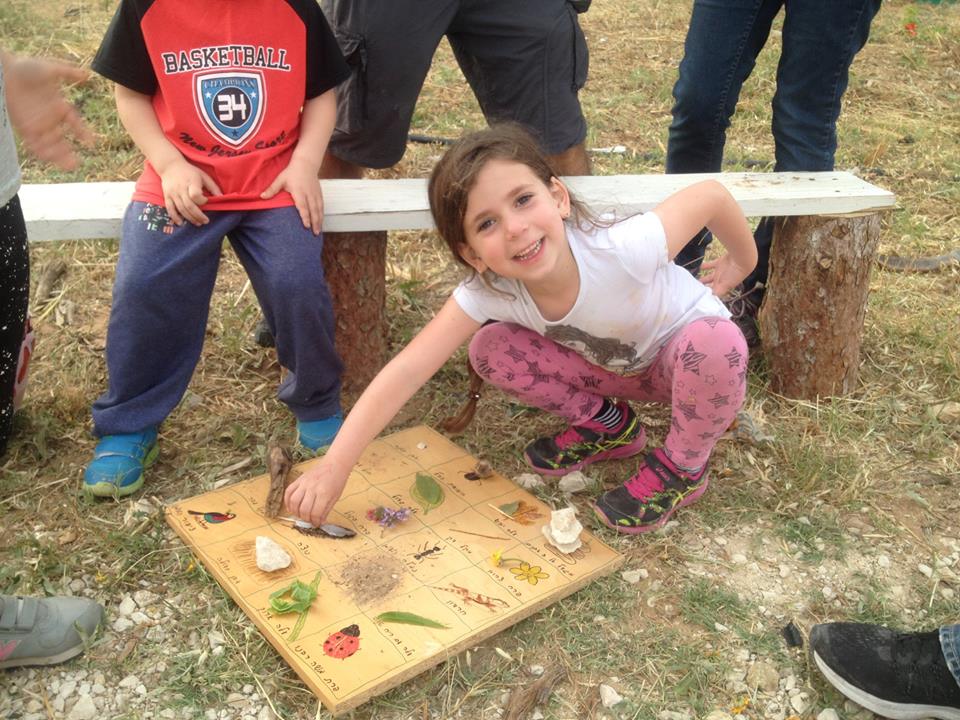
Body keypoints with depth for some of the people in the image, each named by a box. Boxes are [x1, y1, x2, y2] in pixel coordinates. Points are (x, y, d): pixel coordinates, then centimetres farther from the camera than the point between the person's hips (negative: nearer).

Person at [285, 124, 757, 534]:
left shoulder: (624, 249, -39)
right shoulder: (489, 294, -29)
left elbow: (710, 194, -24)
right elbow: (408, 370, -34)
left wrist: (742, 264, -4)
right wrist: (333, 466, -41)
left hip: (688, 359, -2)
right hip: (612, 369, 3)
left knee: (714, 341, -37)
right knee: (490, 349, -17)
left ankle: (683, 466, -7)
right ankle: (606, 427, 6)